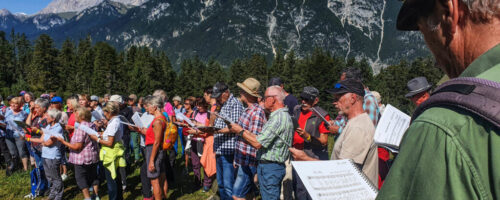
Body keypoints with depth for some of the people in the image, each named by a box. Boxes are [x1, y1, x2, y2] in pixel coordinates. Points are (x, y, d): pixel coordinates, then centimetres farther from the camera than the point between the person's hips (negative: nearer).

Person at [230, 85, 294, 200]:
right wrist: (242, 131, 11)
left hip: (270, 168, -10)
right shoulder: (282, 115, 15)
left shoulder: (279, 118, -20)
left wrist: (240, 131, -9)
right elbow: (262, 139, 15)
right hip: (273, 166, 10)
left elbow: (258, 143, -22)